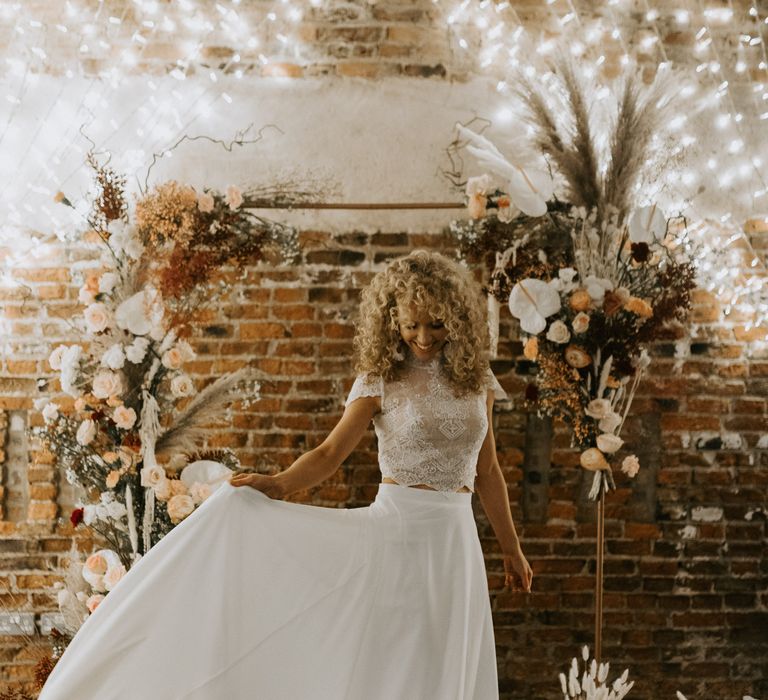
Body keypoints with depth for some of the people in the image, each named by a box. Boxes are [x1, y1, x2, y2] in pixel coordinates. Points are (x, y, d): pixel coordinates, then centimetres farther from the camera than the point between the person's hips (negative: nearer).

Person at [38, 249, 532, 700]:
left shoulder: (475, 376, 5)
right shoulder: (381, 378, -4)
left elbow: (487, 471, 12)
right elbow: (331, 453, -7)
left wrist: (512, 548, 15)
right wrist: (279, 486, -25)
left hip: (456, 538, 3)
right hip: (399, 528, -3)